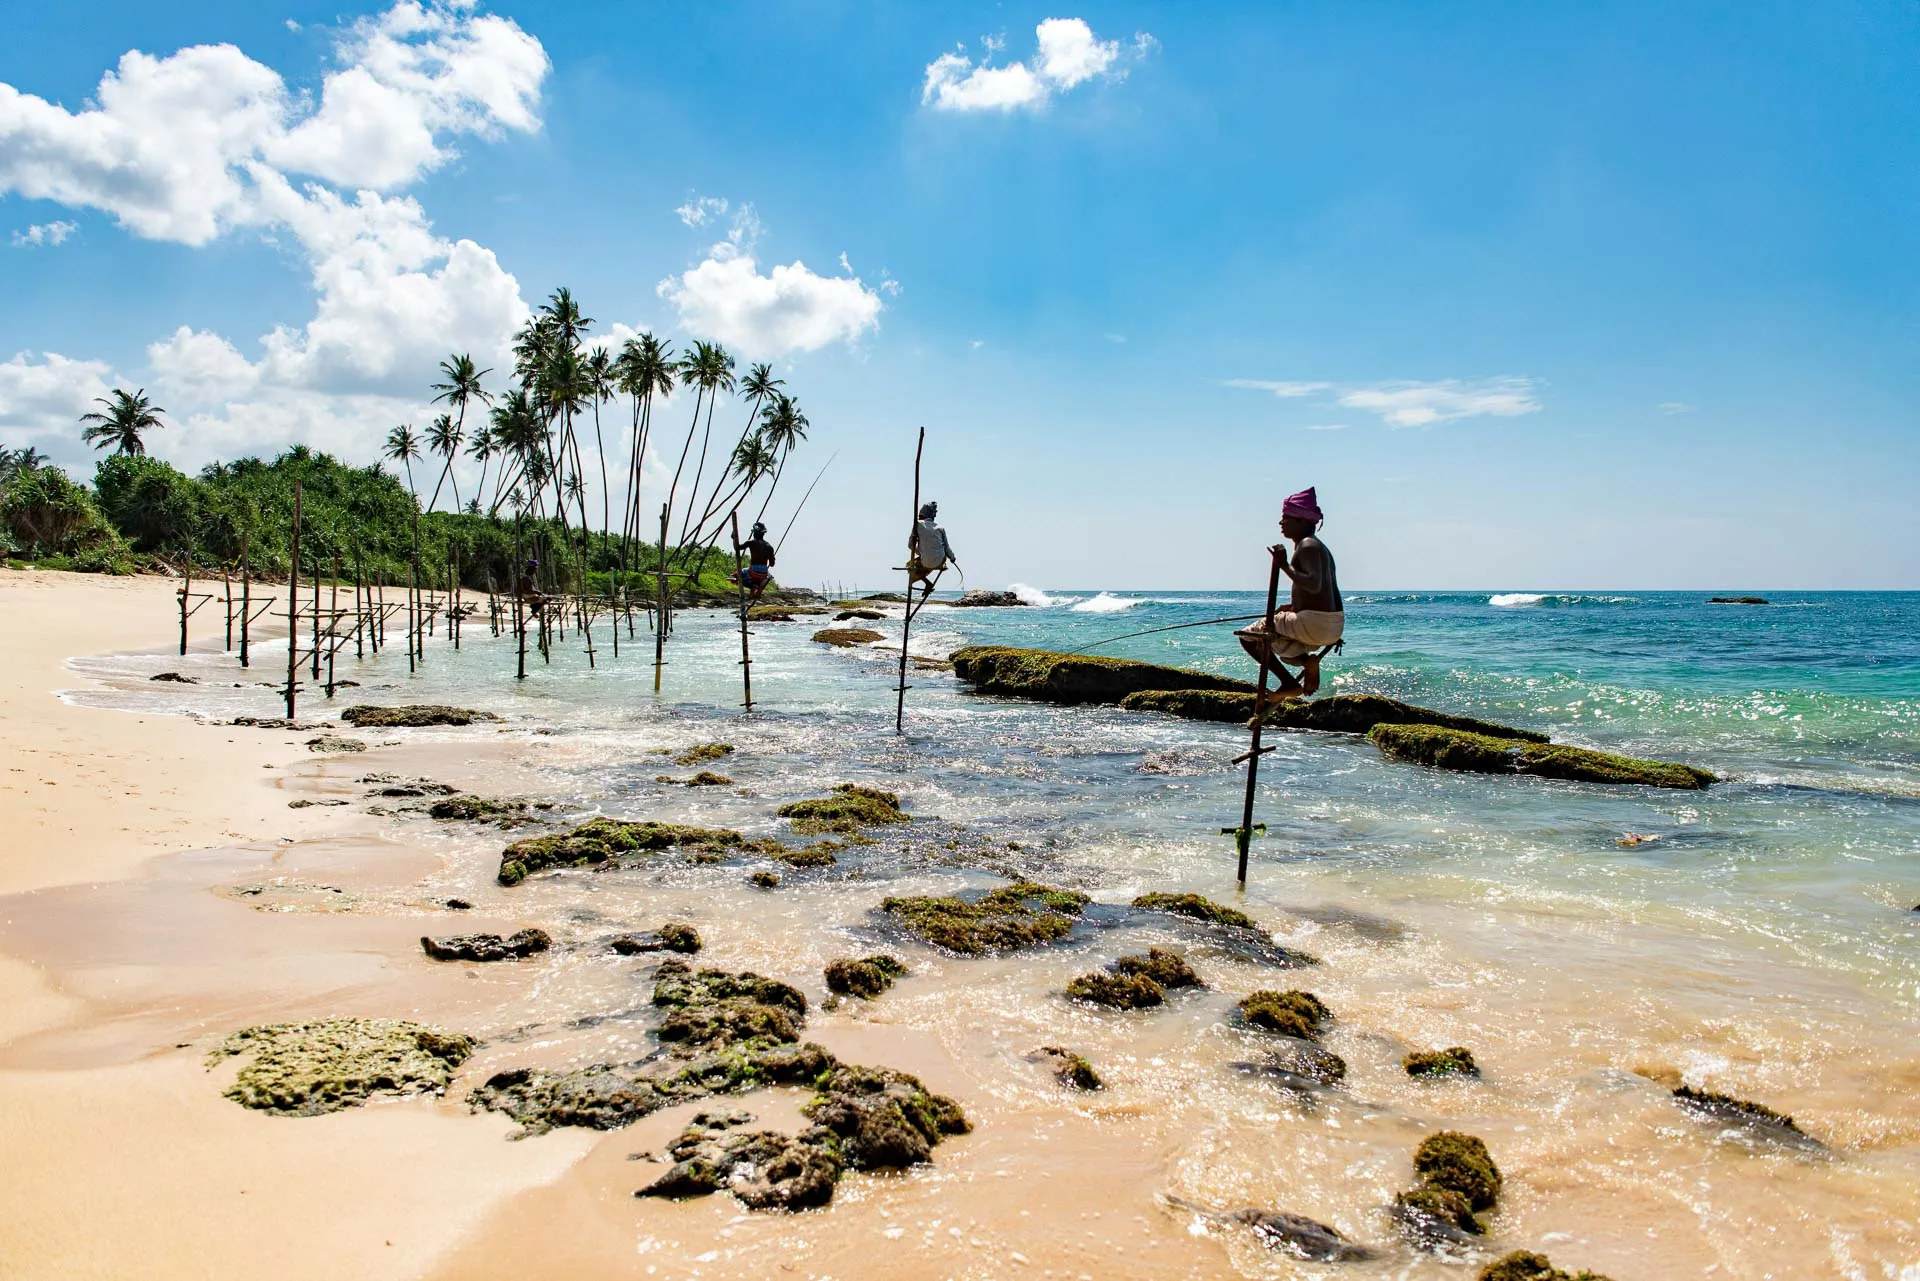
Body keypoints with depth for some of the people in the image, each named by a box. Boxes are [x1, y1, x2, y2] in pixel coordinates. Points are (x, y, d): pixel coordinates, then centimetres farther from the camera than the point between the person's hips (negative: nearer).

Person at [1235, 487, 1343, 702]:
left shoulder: (1307, 546, -12)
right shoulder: (1318, 545, 19)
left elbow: (1314, 586, -27)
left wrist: (1285, 566, -24)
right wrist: (1292, 606, 21)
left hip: (1315, 623, -10)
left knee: (1248, 636, -1)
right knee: (1277, 642, 32)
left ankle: (1289, 683, -10)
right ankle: (1308, 660, 3)